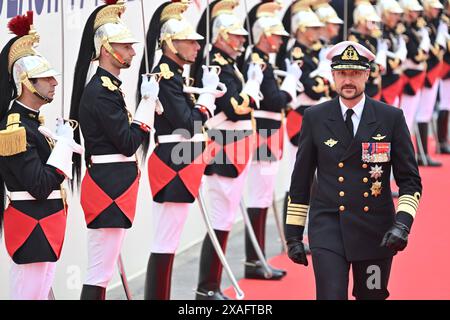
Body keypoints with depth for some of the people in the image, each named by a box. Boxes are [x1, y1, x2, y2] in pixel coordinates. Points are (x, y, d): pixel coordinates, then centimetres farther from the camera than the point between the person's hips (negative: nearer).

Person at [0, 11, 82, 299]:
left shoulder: (30, 120, 12)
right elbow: (40, 187, -23)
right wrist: (63, 142, -17)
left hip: (44, 224, 10)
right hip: (33, 225, -10)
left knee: (39, 292, 14)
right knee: (30, 295, -5)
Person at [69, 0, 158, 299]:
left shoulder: (107, 86, 14)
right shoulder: (101, 92, -16)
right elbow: (129, 143, -17)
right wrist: (148, 102, -12)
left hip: (112, 185, 11)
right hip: (110, 188, -11)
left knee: (104, 268, 15)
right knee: (99, 273, -8)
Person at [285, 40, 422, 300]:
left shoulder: (391, 118, 1)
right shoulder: (315, 118, 4)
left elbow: (410, 180, 3)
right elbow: (300, 181, 9)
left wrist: (403, 222, -13)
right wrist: (293, 234, 6)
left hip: (376, 231, 1)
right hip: (328, 228, -1)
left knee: (372, 295, 9)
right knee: (331, 295, -14)